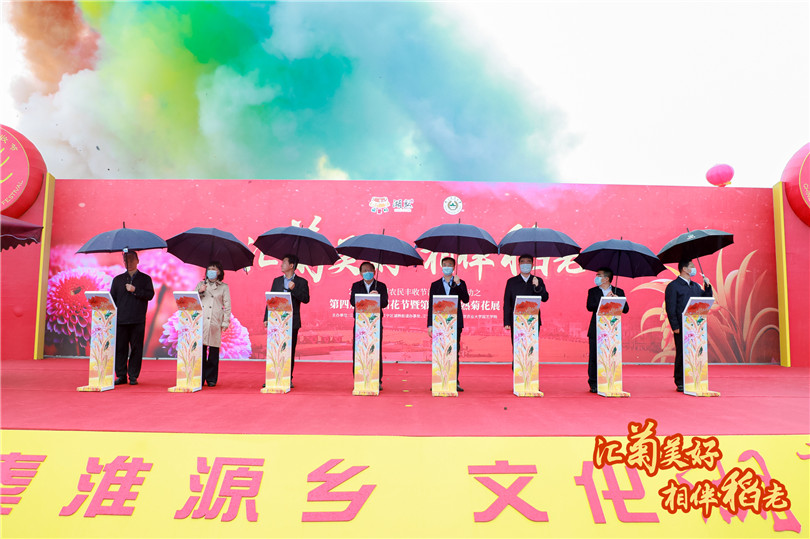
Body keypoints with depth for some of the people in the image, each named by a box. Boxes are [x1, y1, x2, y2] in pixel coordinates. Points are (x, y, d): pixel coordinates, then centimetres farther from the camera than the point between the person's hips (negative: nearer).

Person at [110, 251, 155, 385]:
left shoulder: (145, 279, 9)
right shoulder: (118, 279, 15)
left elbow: (150, 295, -3)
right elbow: (112, 298, 11)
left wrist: (135, 290, -13)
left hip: (138, 321, -2)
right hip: (120, 319, 2)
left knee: (136, 348, 0)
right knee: (120, 348, 2)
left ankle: (133, 376, 7)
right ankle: (121, 375, 11)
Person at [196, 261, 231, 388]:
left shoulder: (223, 287, 12)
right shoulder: (201, 285, 19)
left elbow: (227, 306, 8)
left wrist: (225, 323, -1)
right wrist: (199, 292, -1)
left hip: (215, 322, -2)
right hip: (201, 321, 2)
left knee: (214, 351, -1)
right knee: (200, 349, -3)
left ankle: (211, 378, 7)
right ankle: (200, 378, 6)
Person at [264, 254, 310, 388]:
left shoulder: (301, 282, 3)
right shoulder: (277, 280, 13)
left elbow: (306, 299, -8)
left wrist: (294, 289, -20)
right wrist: (267, 318, 5)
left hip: (292, 321, -2)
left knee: (290, 351, 3)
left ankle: (288, 379, 11)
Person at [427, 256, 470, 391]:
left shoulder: (460, 283, 11)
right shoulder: (435, 285, 12)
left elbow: (466, 300, -3)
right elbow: (431, 305, 9)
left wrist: (458, 284, -12)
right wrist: (430, 325, 2)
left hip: (455, 323, -1)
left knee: (454, 353, -1)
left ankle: (455, 382, 3)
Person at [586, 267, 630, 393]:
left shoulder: (618, 291, 10)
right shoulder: (592, 291, 9)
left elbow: (626, 309, 3)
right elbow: (589, 307, -7)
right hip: (596, 330, 0)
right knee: (594, 357, 1)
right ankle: (593, 384, 8)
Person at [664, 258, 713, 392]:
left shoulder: (695, 286, 18)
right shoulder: (673, 286, -3)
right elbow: (670, 309, -8)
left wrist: (707, 286, 7)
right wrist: (675, 326, -14)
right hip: (682, 328, -6)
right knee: (682, 355, -2)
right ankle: (680, 383, 6)